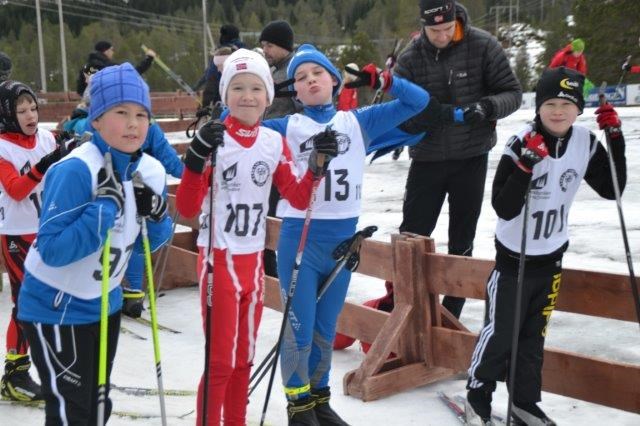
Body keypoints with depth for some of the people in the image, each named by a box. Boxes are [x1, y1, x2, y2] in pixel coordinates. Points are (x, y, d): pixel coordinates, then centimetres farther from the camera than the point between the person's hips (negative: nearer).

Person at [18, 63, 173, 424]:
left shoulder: (153, 171, -5)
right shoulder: (75, 170, -27)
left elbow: (147, 243, 5)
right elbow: (52, 250, -31)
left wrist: (157, 216, -15)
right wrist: (105, 205, -34)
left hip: (106, 304, 7)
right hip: (55, 309, -7)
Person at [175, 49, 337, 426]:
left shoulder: (274, 142, 2)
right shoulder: (215, 141, -12)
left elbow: (299, 199, 5)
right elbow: (187, 209, -17)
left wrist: (318, 165, -9)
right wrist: (197, 159, -31)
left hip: (254, 259, 5)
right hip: (219, 257, -5)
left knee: (244, 356, 17)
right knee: (220, 360, -3)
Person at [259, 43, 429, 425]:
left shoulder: (359, 121, 7)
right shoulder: (286, 127, 2)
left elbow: (419, 101, 6)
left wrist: (381, 80, -6)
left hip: (343, 240, 3)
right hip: (299, 239, -2)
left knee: (325, 331, 17)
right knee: (300, 331, 0)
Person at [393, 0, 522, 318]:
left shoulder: (483, 46, -9)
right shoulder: (410, 59, -5)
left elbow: (512, 93, -6)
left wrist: (487, 106, -27)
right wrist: (423, 113, -29)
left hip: (471, 158, 0)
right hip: (427, 159, 0)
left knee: (461, 241, 10)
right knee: (411, 234, 6)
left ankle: (451, 314, 26)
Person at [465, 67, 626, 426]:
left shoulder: (585, 143, -7)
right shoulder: (521, 145, -21)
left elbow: (611, 190, 0)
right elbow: (504, 208, -25)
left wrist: (616, 139, -9)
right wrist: (527, 164, -37)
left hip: (552, 257, 5)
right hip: (514, 255, -4)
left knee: (534, 334, 16)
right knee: (500, 331, 4)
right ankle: (478, 392, 26)